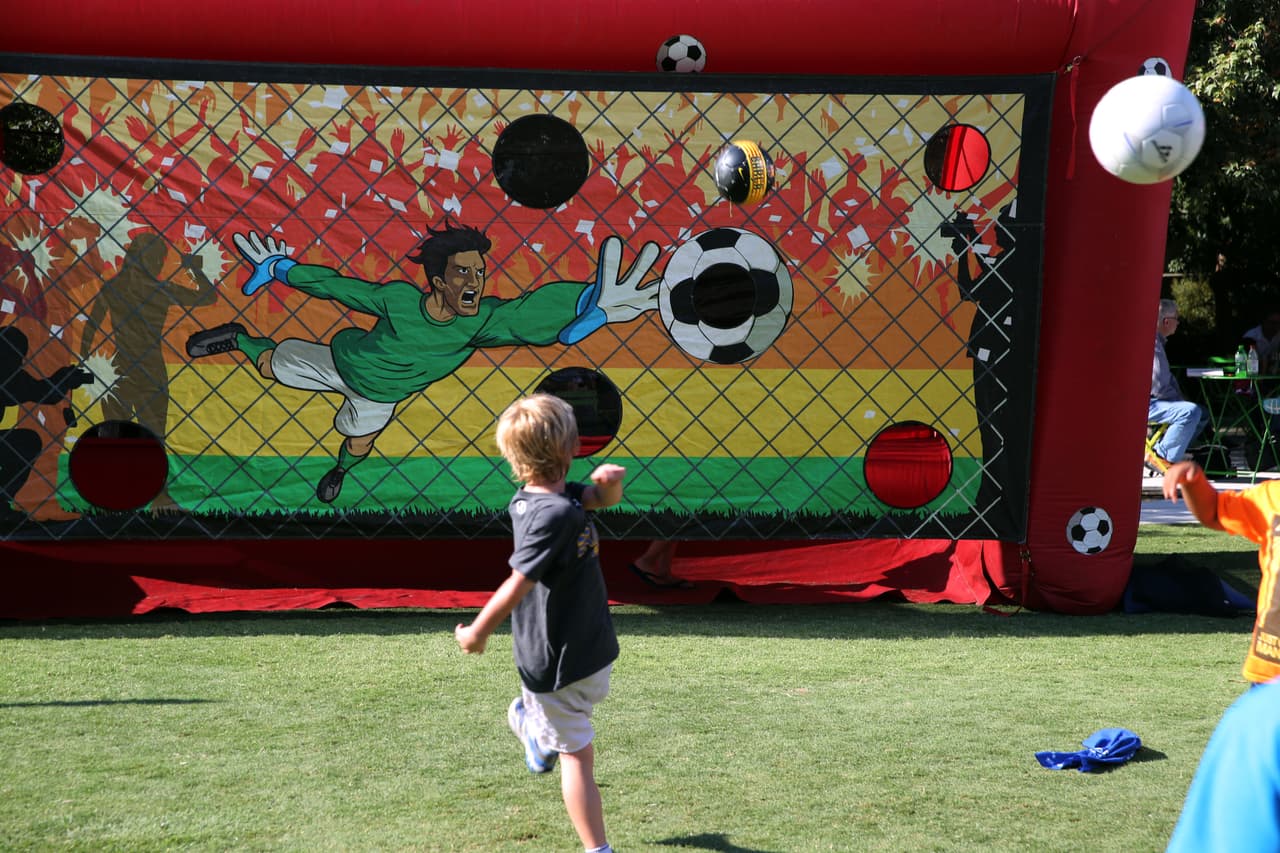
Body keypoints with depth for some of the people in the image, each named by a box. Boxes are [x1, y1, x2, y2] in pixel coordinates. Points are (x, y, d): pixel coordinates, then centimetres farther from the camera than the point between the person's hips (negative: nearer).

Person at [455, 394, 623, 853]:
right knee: (577, 755, 1)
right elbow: (518, 585, -30)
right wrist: (477, 634, -18)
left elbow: (602, 498, 3)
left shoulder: (533, 496, -3)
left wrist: (609, 480, -21)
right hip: (560, 656, -8)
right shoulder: (554, 514, -30)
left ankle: (531, 719, 59)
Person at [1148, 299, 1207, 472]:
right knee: (1190, 411, -29)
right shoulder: (1152, 344, -18)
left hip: (1153, 401, 11)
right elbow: (1159, 386, -22)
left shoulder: (1158, 341, 18)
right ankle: (1160, 456, -18)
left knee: (1202, 413, 13)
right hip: (1145, 404, -11)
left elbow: (1168, 378, 26)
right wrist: (1180, 399, -7)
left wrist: (1181, 398, 12)